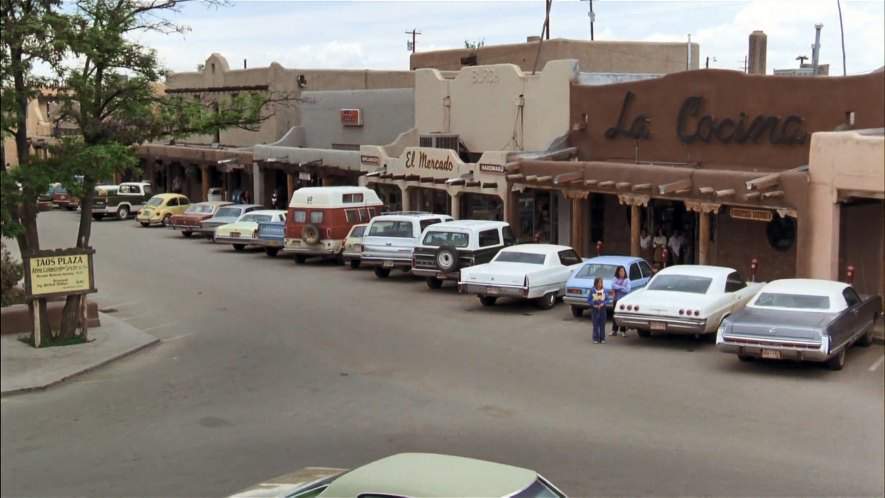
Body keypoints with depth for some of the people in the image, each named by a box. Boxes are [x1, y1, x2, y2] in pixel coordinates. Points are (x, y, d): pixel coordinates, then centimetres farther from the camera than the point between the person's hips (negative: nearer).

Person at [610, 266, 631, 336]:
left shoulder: (627, 280, 1)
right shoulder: (615, 279, 6)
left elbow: (627, 289, -11)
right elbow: (613, 286, -11)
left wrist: (617, 288, -12)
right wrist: (622, 288, -15)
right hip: (616, 299, 2)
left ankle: (623, 330, 7)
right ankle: (614, 330, 12)